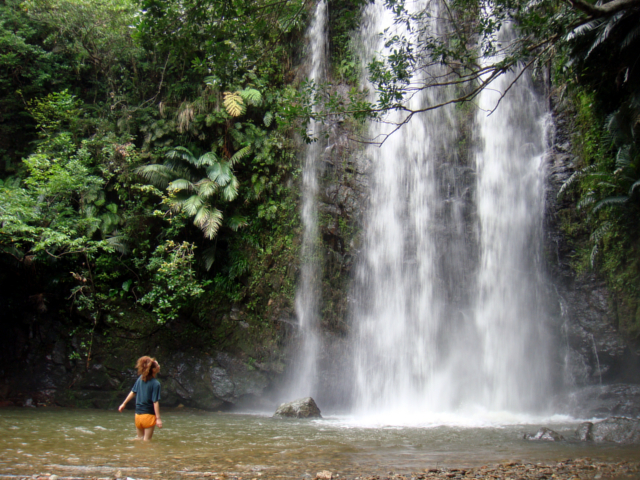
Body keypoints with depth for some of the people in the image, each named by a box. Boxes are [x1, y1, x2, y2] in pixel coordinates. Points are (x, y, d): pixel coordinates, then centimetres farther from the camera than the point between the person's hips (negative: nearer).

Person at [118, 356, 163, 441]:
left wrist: (124, 403, 23)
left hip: (138, 415, 6)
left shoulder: (140, 379, 1)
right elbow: (155, 402, -18)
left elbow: (133, 392, 10)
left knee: (139, 438, 20)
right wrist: (158, 418, -15)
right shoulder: (156, 384, -17)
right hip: (149, 415, -6)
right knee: (146, 440, 2)